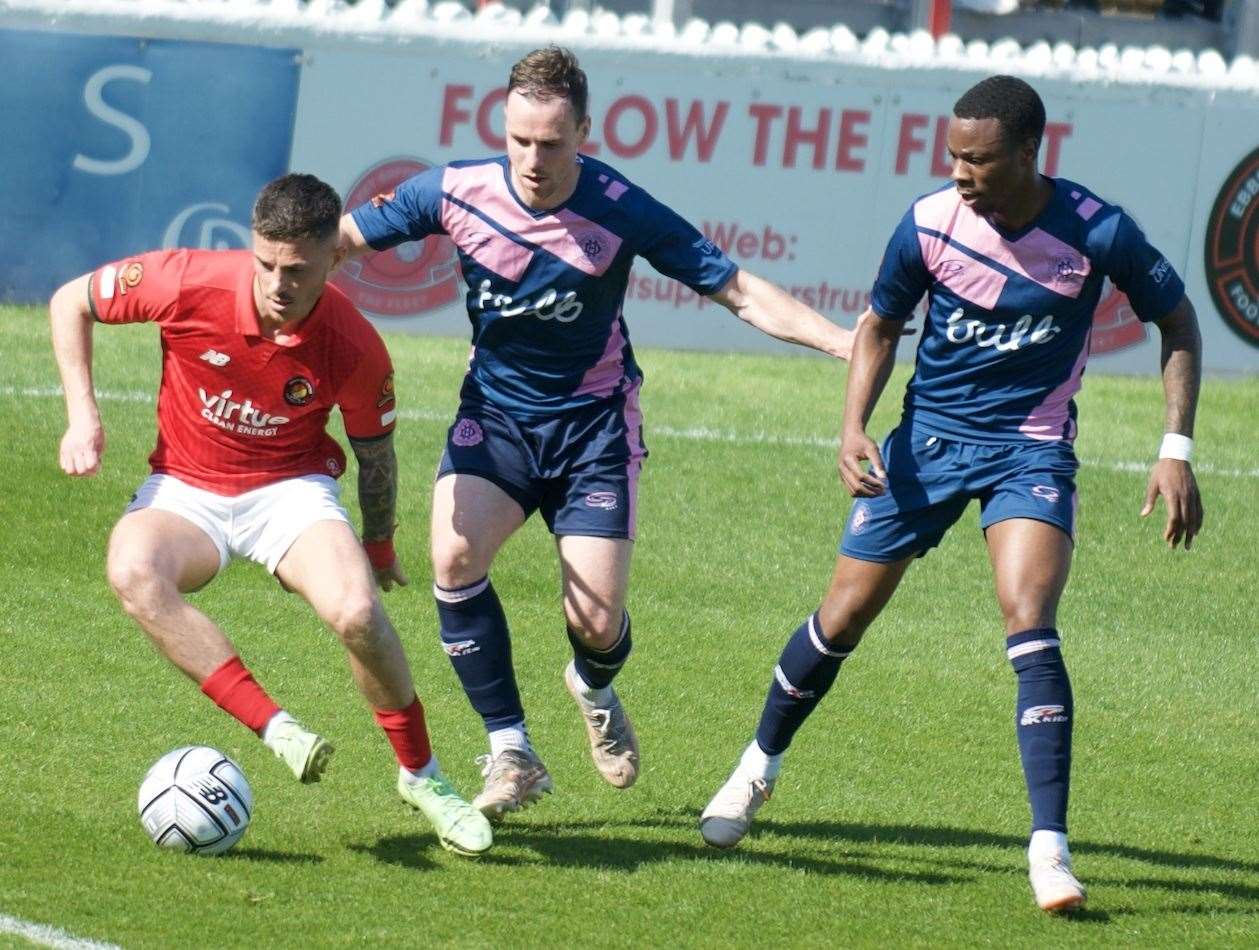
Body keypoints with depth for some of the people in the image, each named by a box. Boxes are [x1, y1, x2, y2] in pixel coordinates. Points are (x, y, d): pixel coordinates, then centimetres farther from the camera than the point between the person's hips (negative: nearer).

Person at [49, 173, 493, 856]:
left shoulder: (354, 350, -17)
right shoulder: (189, 283, -20)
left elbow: (374, 452, 3)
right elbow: (70, 302, -3)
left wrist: (379, 546, 16)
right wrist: (82, 416, -10)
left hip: (291, 491, -1)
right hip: (184, 491, 1)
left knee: (357, 612, -30)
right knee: (133, 571, -35)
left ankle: (421, 776, -5)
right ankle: (275, 728, -34)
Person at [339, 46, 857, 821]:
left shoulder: (620, 210, -18)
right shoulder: (457, 192, -14)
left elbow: (739, 291, -13)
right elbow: (345, 236, -1)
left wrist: (842, 341, -25)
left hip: (594, 421, -1)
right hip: (494, 413, 1)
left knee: (597, 624, -10)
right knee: (454, 557, -26)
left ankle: (595, 690, 31)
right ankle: (512, 756, -11)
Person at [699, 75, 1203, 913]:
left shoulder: (1097, 233, -18)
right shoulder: (930, 223, -13)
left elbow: (1177, 320, -2)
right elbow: (882, 324, 5)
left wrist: (1177, 449, -8)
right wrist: (855, 426, -10)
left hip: (1031, 449, -2)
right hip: (928, 436, 2)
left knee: (1030, 625, -22)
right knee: (843, 619, 5)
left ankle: (1050, 849, -20)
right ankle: (759, 766, 32)